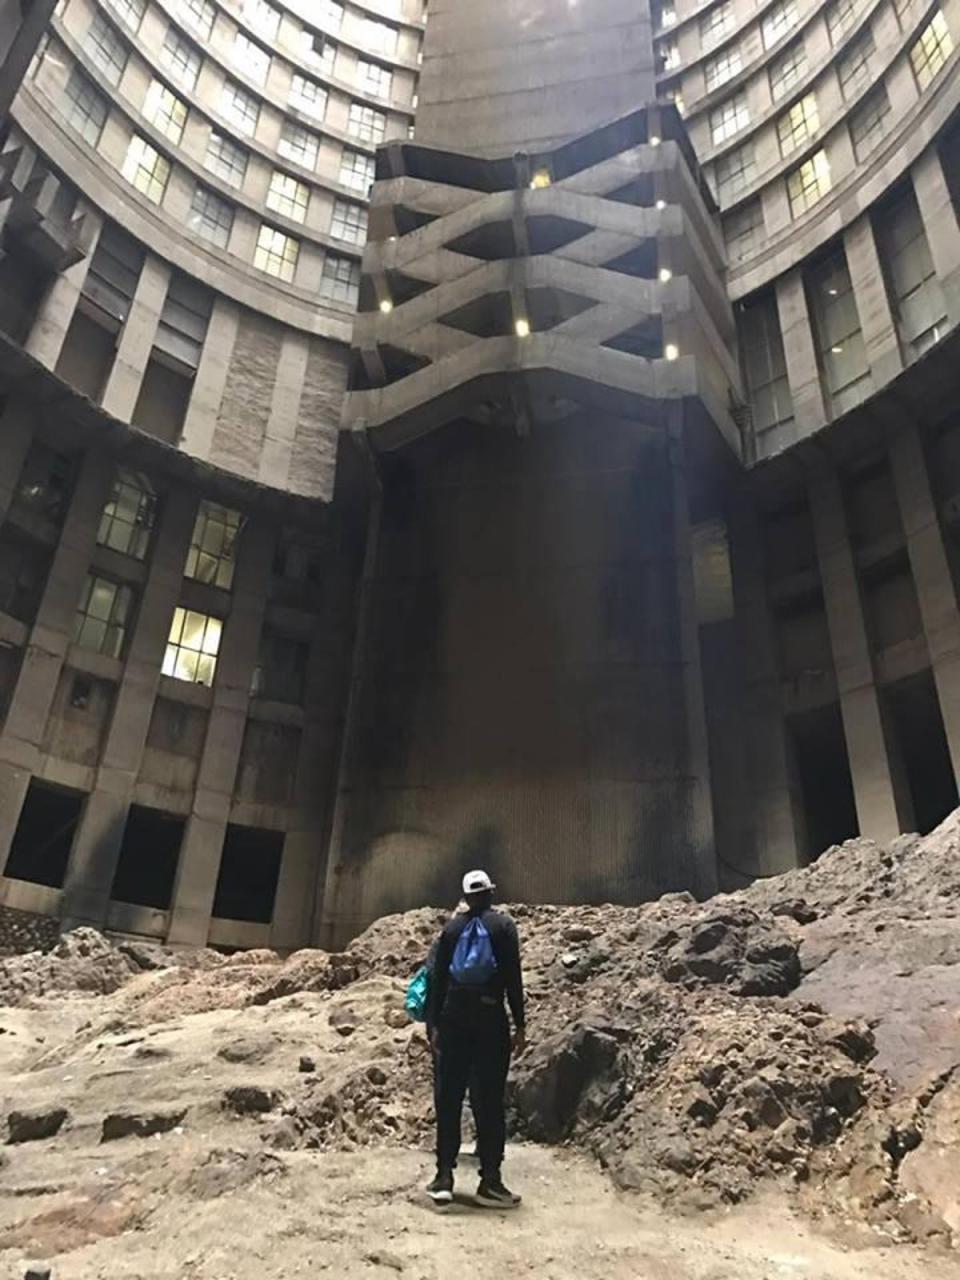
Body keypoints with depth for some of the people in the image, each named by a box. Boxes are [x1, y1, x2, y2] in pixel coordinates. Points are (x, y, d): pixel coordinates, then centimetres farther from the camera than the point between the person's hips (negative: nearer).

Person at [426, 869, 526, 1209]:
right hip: (490, 1017, -3)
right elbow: (513, 978, -5)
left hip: (454, 1017, 3)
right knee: (489, 1101, 2)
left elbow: (437, 979, 7)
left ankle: (444, 1177, 10)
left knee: (448, 1099, 9)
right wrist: (519, 1024, -2)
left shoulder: (451, 928, 8)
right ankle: (490, 1181, 2)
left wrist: (434, 1024, 12)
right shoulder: (503, 925, -1)